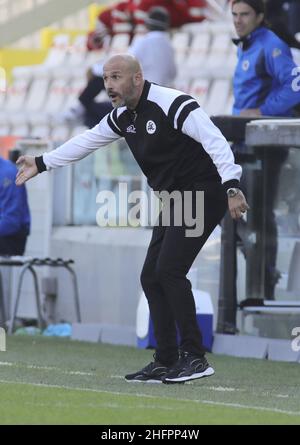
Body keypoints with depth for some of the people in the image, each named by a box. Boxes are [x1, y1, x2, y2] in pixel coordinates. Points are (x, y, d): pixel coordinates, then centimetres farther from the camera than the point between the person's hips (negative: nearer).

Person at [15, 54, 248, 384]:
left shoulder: (173, 105, -19)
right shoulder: (123, 116, 9)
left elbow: (215, 142, -26)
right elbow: (87, 142, 23)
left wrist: (231, 188, -37)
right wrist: (41, 163, 26)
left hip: (203, 194, -9)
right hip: (173, 201, 9)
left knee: (168, 270, -19)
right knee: (151, 277, 6)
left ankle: (195, 358, -15)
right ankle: (166, 362, 12)